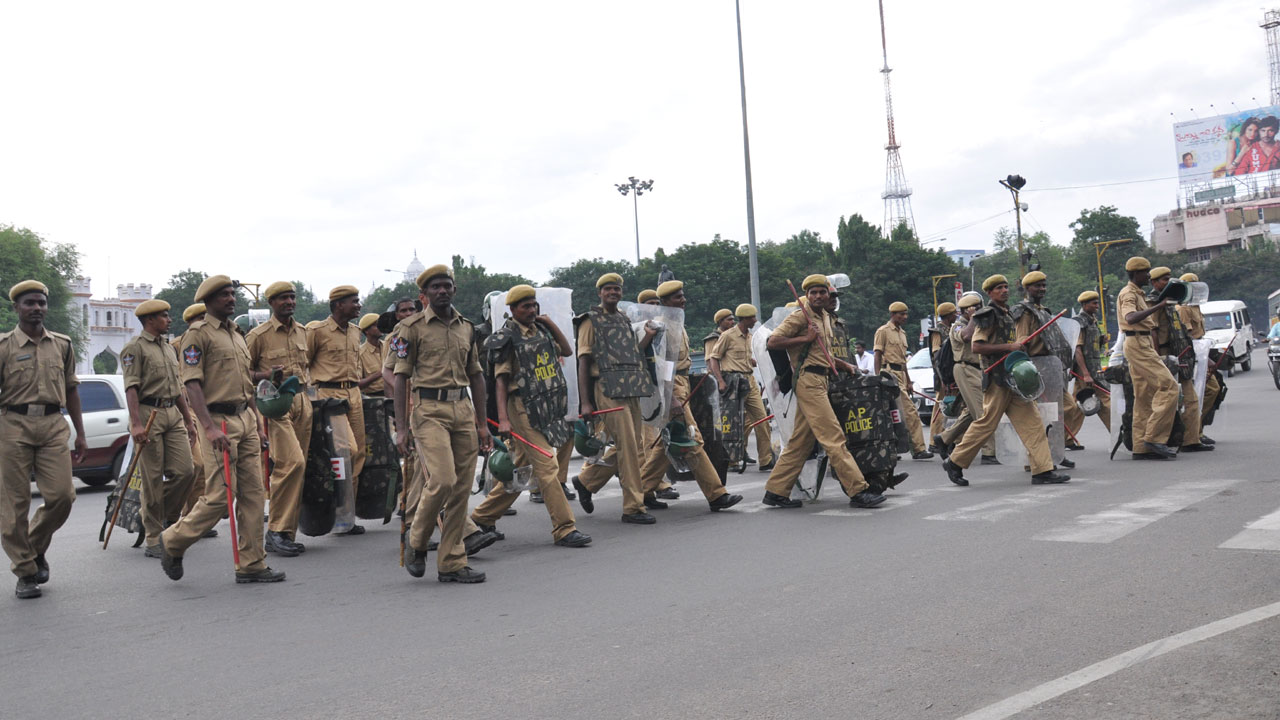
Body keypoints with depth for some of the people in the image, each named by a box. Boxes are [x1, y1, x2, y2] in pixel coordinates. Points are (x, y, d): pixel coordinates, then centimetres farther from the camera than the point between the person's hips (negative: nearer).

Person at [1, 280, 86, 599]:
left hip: (53, 424, 3)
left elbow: (71, 390, 18)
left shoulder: (62, 344, 13)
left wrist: (80, 433, 15)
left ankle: (35, 547, 22)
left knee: (62, 495, -6)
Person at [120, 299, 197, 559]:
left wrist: (188, 420, 22)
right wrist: (136, 423, -22)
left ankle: (165, 517, 19)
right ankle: (154, 540, 3)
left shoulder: (169, 349, 21)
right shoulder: (135, 348, -4)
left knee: (185, 470, -3)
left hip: (173, 414, 7)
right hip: (148, 413, -7)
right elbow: (131, 388, -13)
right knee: (152, 479, -3)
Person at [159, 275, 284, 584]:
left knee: (253, 494, 5)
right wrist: (210, 427, -25)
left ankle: (252, 564, 10)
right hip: (219, 421, -8)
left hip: (245, 419, 8)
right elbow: (192, 383, -15)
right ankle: (173, 541, 15)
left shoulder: (236, 334, 19)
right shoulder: (198, 333, -7)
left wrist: (257, 425, 21)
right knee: (220, 495, -8)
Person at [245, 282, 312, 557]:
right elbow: (243, 371, -1)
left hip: (302, 403, 7)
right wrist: (268, 375, -17)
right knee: (292, 462, -20)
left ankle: (287, 534, 12)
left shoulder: (302, 332, 16)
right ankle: (277, 531, -11)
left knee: (296, 466, 5)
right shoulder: (259, 335, -3)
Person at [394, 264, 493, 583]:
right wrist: (401, 428, -9)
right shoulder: (412, 327, 0)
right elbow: (401, 377, -3)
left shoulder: (467, 327, 15)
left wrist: (482, 423, 14)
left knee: (462, 488, 2)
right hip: (430, 410, -5)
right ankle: (416, 544, 7)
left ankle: (452, 563, 10)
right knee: (442, 479, -18)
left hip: (463, 410, 5)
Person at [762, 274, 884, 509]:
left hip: (821, 381, 9)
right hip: (808, 381, -9)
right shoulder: (801, 316, -6)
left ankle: (776, 491, 13)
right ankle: (858, 491, -10)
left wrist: (844, 366, 19)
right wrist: (806, 338, -16)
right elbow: (772, 342, -14)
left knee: (801, 441, 8)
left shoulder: (826, 318, 21)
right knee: (833, 437, -10)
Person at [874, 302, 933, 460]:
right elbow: (877, 356, -7)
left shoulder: (902, 333, 22)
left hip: (901, 375, 8)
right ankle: (918, 448, -13)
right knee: (909, 411, -13)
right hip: (890, 373, -8)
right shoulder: (883, 331, -3)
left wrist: (908, 381, 22)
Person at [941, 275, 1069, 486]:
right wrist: (1009, 347, -19)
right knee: (987, 423, -5)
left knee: (1032, 421, 1)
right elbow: (977, 346, -17)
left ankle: (1043, 471, 0)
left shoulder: (1008, 315, 20)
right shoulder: (988, 315, -8)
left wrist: (1020, 346, 15)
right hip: (997, 378, -9)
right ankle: (954, 463, 8)